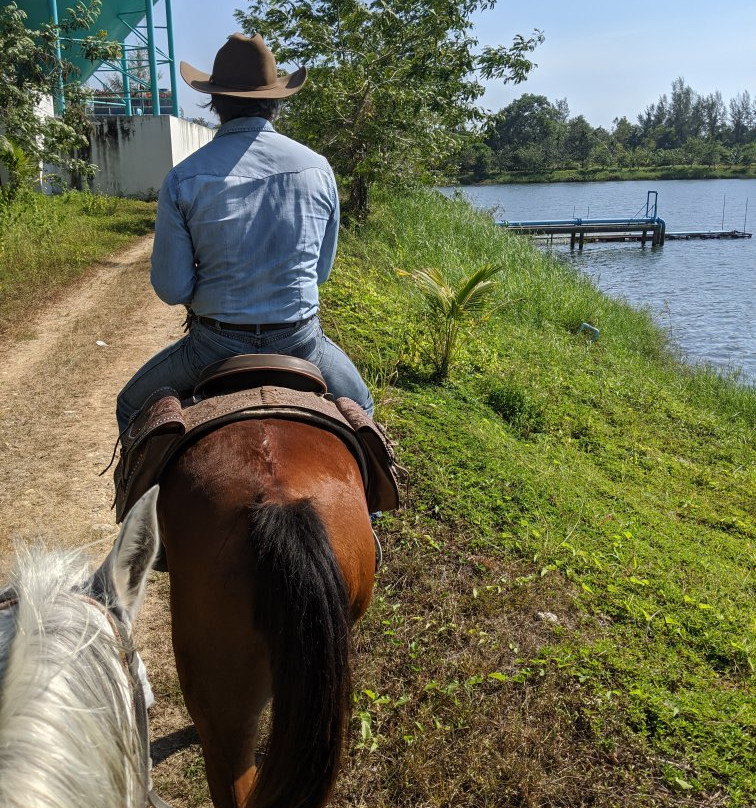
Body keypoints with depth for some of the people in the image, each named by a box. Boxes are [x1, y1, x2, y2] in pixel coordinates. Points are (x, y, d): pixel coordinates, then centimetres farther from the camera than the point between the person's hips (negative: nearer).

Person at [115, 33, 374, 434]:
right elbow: (322, 270, 6)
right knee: (358, 409, 31)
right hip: (301, 341, 2)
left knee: (133, 409, 26)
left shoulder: (183, 179, -10)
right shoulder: (318, 167, -4)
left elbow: (171, 289, -8)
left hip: (216, 345, -1)